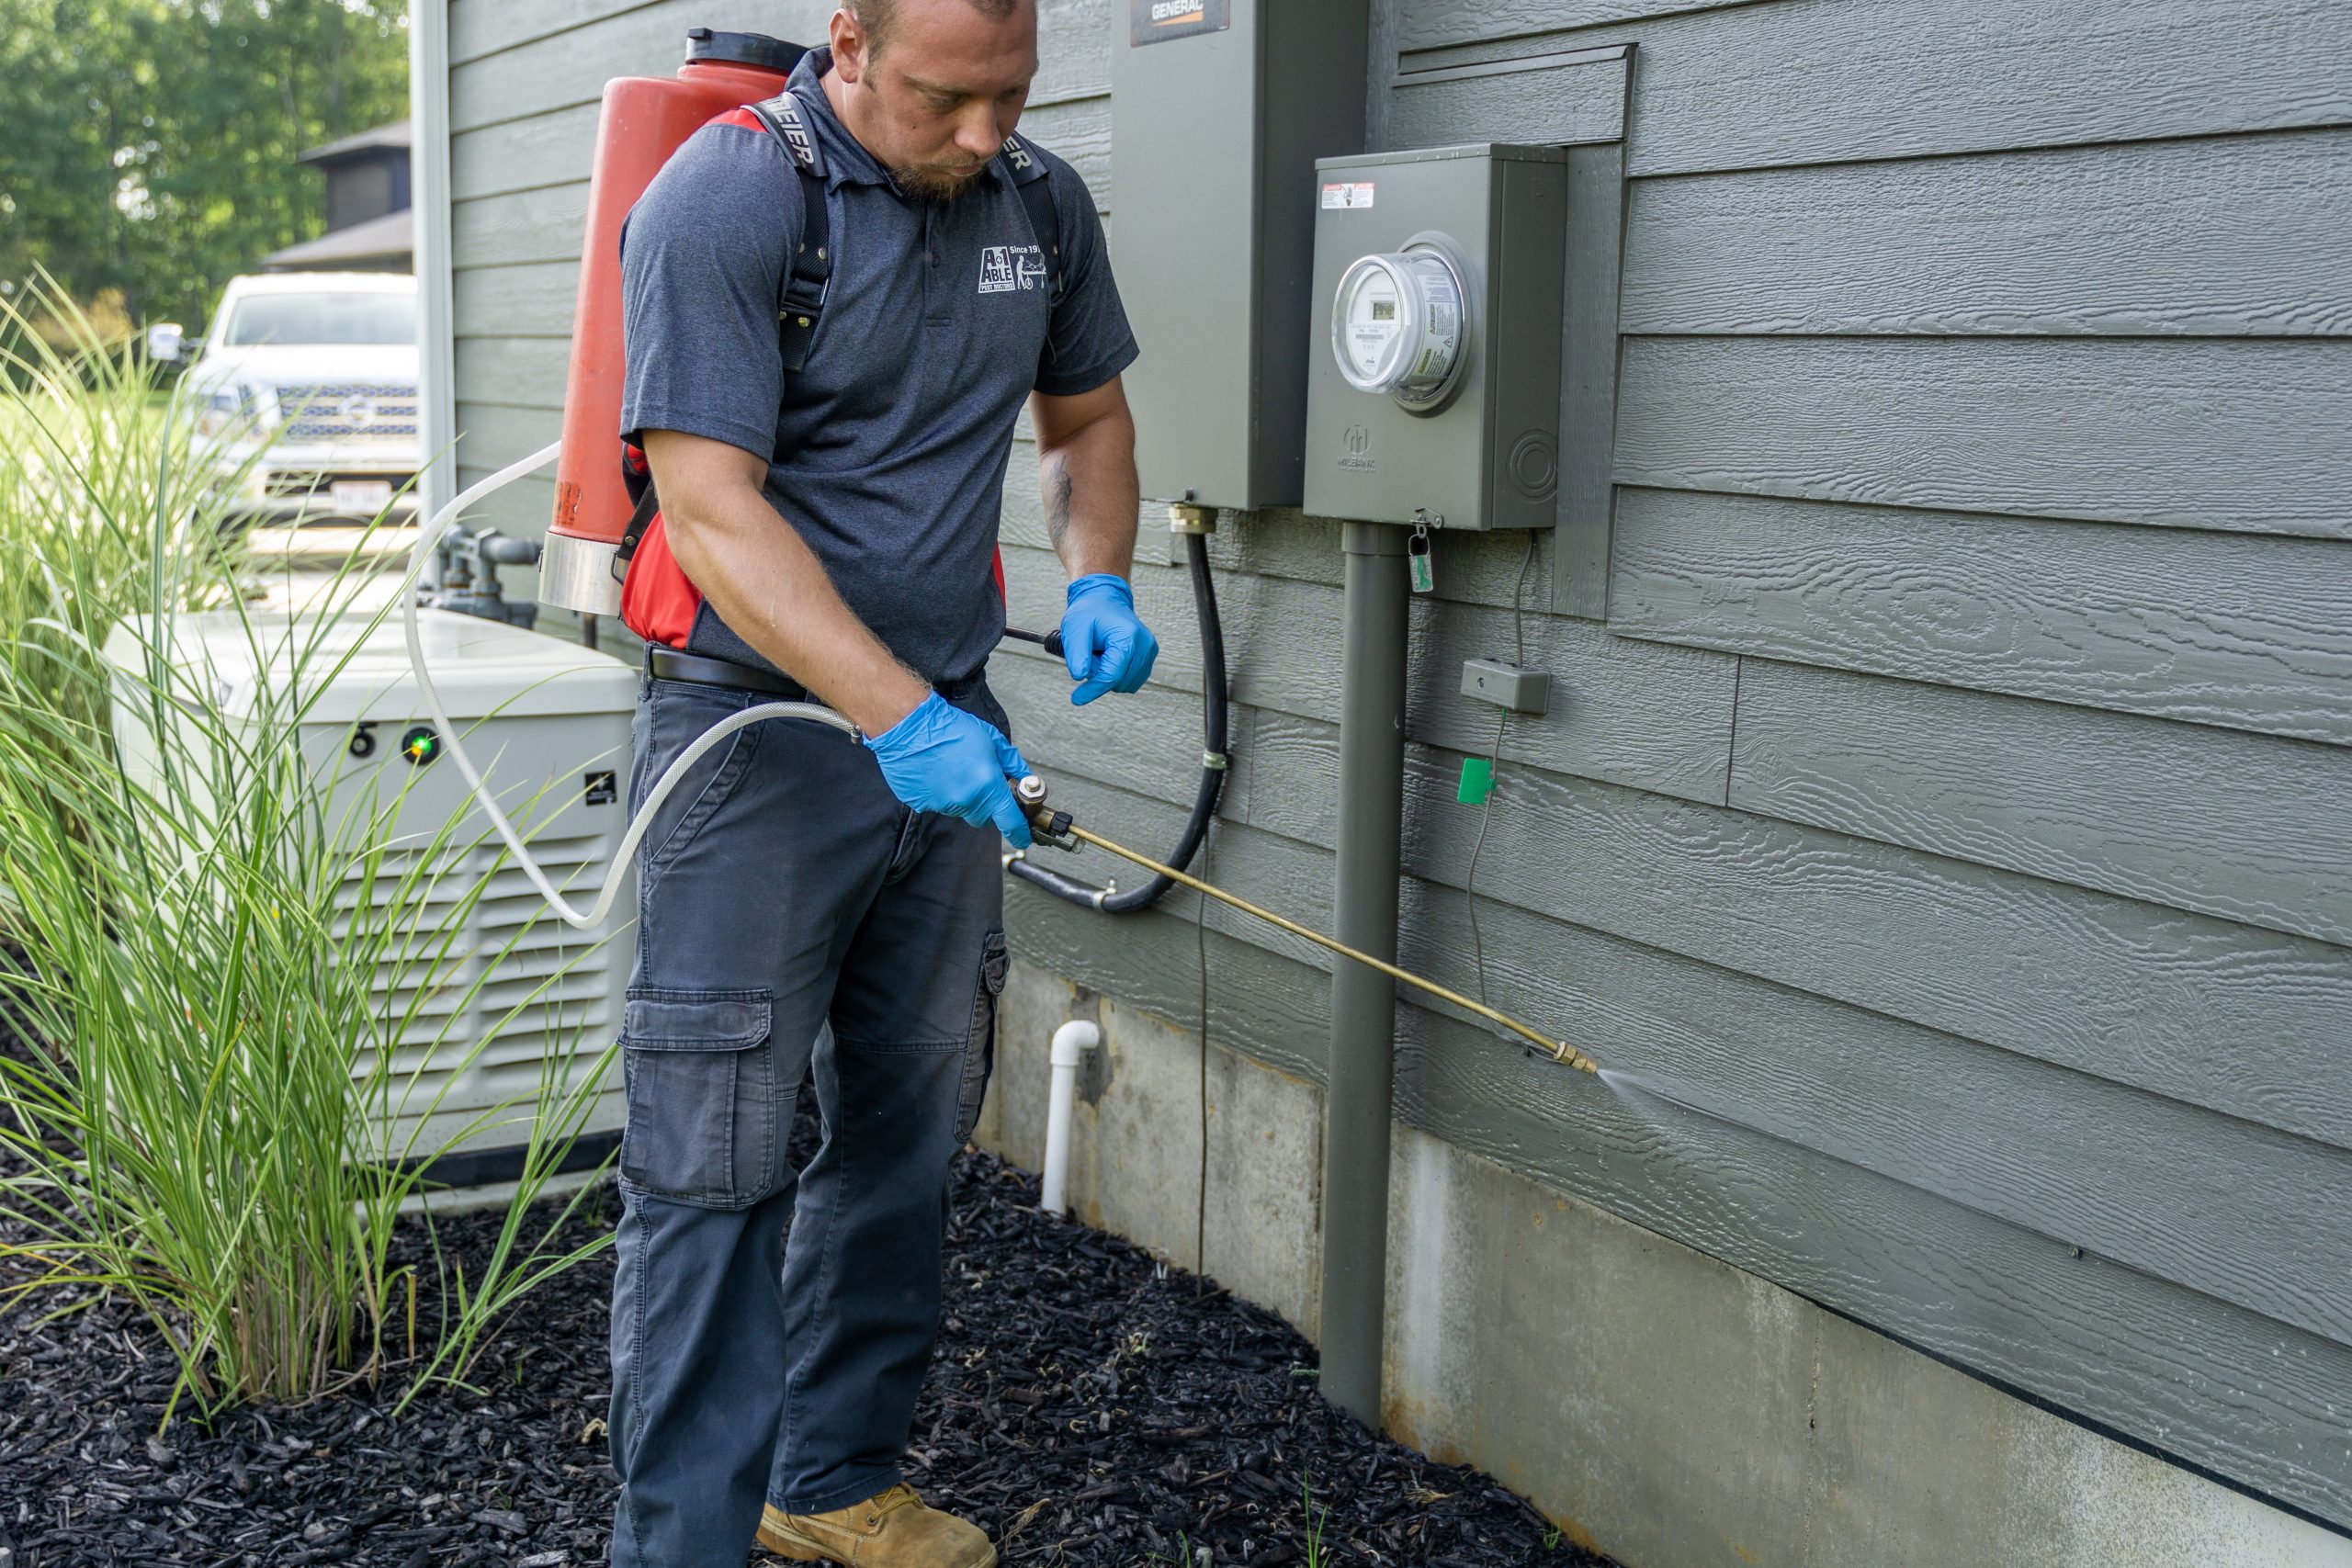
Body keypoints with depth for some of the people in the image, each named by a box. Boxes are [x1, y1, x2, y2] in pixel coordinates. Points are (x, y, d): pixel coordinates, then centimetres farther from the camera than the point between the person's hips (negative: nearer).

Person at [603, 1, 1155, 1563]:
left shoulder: (1045, 204, 4)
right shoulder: (722, 200, -15)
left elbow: (1088, 419, 19)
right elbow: (712, 507, -21)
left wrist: (1100, 581, -2)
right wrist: (898, 716, -30)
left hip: (948, 727, 7)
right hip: (761, 725, -6)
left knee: (909, 1132, 14)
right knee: (716, 1156, -4)